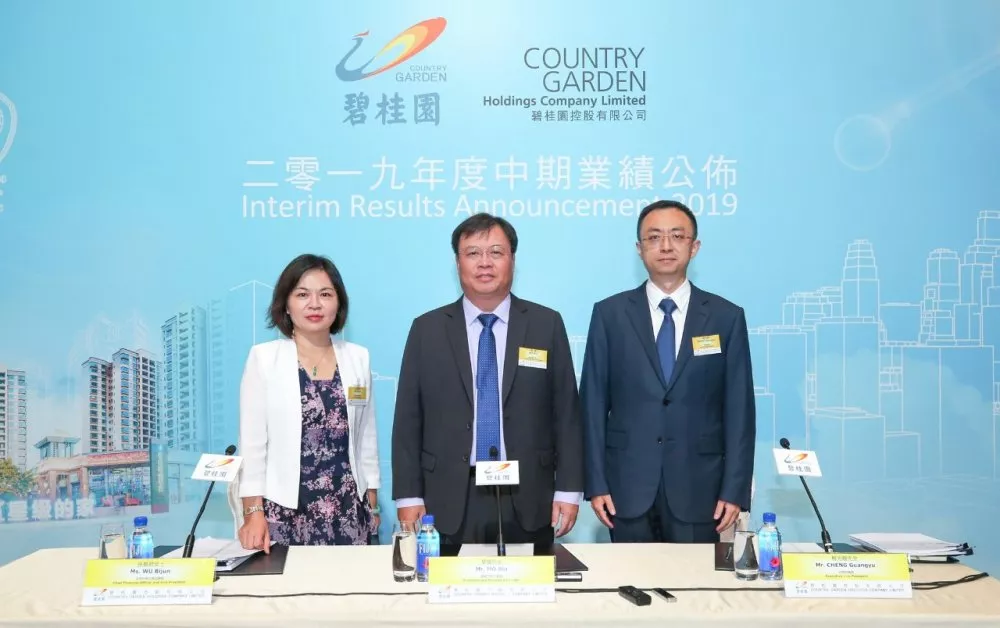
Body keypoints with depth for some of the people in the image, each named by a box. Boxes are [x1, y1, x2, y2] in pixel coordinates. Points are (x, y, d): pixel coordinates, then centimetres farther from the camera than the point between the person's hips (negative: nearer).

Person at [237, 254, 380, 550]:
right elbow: (252, 441, -3)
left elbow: (367, 437, 11)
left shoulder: (358, 358, 7)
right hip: (284, 511, -2)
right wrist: (253, 512, -9)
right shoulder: (263, 358, -2)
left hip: (348, 511, 3)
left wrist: (372, 504, 11)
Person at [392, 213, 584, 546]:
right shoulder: (427, 329, 4)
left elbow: (566, 413, 3)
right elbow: (409, 420, 3)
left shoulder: (547, 324, 4)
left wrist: (568, 490, -1)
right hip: (450, 503, 0)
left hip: (526, 503, 0)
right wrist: (408, 497, -2)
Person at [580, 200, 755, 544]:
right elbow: (593, 403, 2)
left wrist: (734, 491, -3)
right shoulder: (609, 314, 3)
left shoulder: (727, 317, 3)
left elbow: (739, 410, 2)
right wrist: (596, 483, -3)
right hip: (628, 488, 0)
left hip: (698, 489, 0)